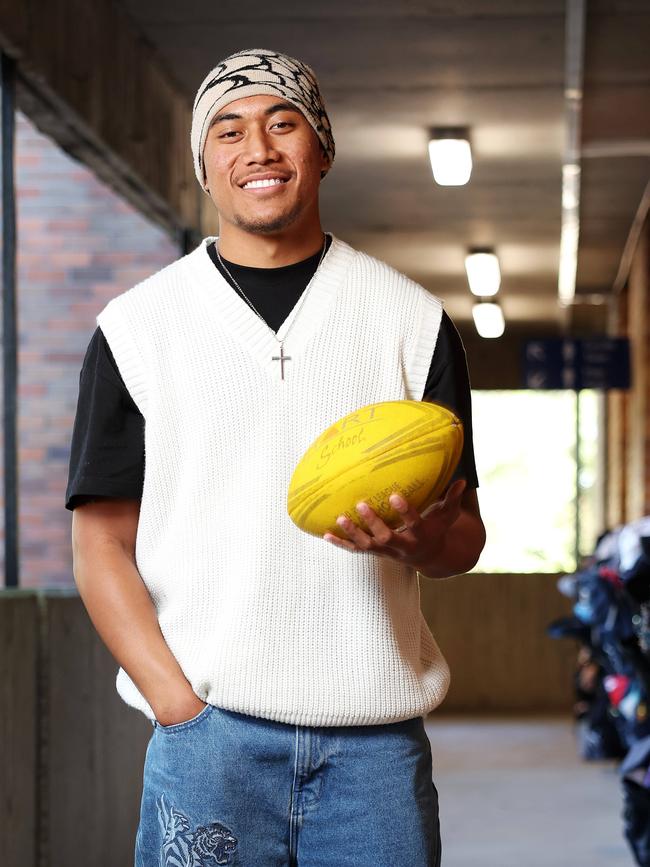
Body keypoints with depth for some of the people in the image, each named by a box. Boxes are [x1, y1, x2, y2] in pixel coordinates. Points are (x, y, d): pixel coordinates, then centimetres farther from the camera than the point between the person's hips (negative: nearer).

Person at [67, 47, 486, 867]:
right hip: (206, 735, -1)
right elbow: (103, 545, 4)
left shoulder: (412, 319, 10)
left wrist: (422, 540, -13)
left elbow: (465, 536, 10)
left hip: (377, 737, 1)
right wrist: (180, 705, -8)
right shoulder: (136, 326, 7)